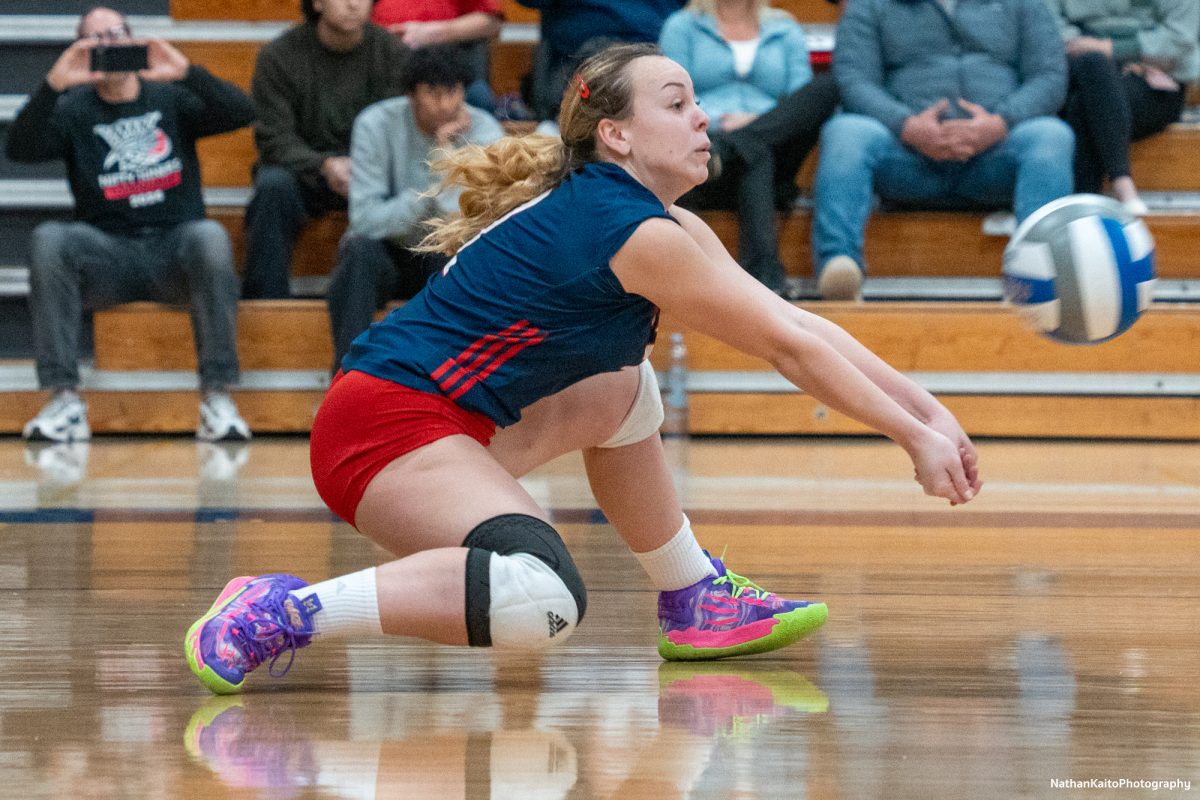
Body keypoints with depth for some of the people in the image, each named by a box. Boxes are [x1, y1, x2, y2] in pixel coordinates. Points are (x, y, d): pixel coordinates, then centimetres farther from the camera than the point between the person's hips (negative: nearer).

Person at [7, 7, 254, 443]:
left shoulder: (170, 99, 12)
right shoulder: (73, 109, 10)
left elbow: (241, 112, -4)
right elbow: (19, 147, -8)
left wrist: (187, 73, -21)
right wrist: (53, 85, -24)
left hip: (174, 248, 0)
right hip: (106, 254, 0)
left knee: (210, 238, -34)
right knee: (47, 240, -29)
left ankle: (217, 398, -33)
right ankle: (64, 399, -31)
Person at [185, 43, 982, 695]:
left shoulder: (668, 225, 15)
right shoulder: (631, 230, -13)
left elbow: (799, 323, 15)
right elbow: (789, 347, -9)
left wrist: (923, 405, 11)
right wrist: (914, 436, -2)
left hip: (449, 419, 11)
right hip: (386, 423, -11)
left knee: (620, 391, 25)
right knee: (541, 597, -33)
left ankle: (695, 601, 27)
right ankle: (282, 613, -26)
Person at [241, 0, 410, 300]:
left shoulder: (394, 53, 0)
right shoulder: (278, 57, -5)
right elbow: (274, 138, -10)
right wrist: (324, 166, -29)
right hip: (303, 170, -1)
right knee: (273, 185, -35)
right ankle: (265, 302, -29)